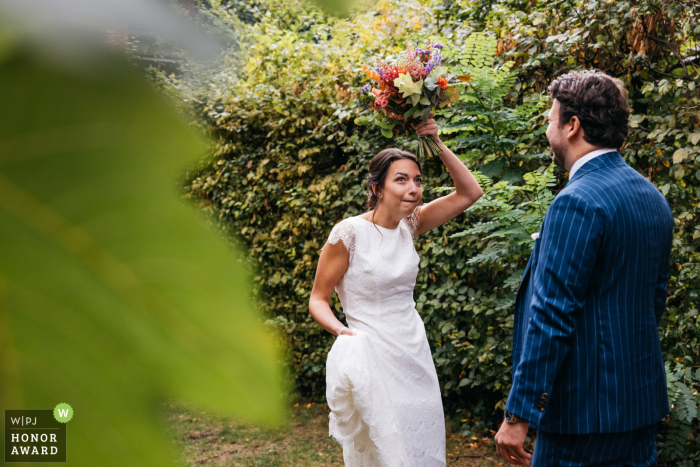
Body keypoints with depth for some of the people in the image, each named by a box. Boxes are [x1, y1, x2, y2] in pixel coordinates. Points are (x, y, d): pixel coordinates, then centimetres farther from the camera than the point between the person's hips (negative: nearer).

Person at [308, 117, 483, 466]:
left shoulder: (409, 225, 2)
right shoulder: (349, 233, -14)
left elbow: (470, 192, 3)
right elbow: (318, 299, -7)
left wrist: (437, 145, -7)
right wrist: (342, 331, -27)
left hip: (414, 355, 6)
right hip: (372, 357, -6)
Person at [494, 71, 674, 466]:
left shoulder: (577, 203, -18)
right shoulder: (653, 197, 9)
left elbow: (552, 316, -21)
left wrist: (518, 415, -17)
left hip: (585, 406, -9)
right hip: (644, 400, 9)